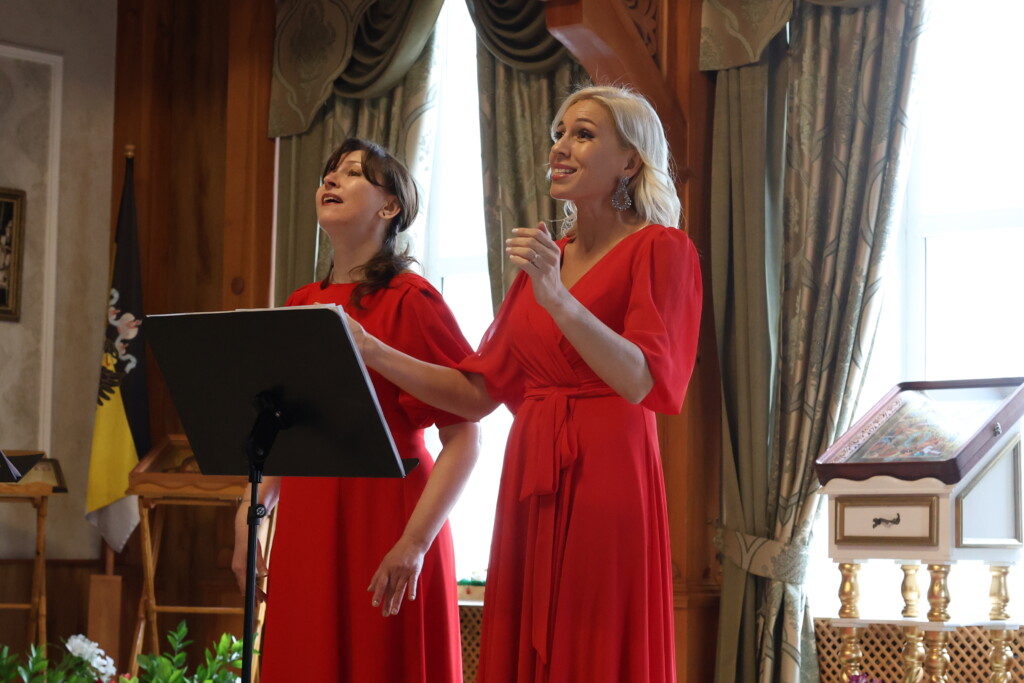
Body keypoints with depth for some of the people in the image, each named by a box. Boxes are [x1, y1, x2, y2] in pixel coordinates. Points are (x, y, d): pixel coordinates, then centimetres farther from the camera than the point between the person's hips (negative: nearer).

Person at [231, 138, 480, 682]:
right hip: (304, 525, 6)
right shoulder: (301, 305, 11)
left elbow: (464, 438, -13)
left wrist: (415, 542, -19)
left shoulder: (409, 300, -8)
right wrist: (251, 516, 7)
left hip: (383, 514, -6)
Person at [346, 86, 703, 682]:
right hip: (532, 484, 6)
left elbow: (640, 383, -16)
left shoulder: (660, 250, -1)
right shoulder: (546, 255, 17)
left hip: (605, 481, -6)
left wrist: (558, 298, -27)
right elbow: (478, 394, 14)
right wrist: (373, 352, 5)